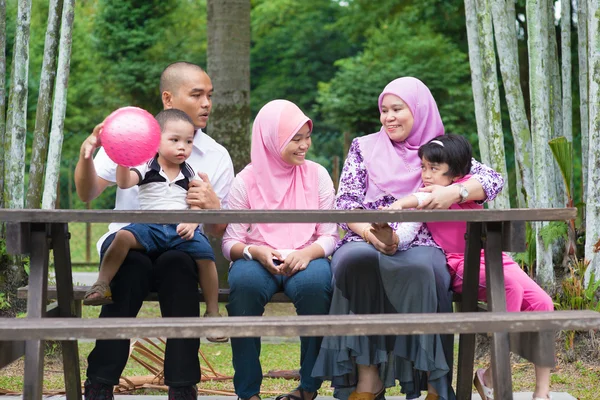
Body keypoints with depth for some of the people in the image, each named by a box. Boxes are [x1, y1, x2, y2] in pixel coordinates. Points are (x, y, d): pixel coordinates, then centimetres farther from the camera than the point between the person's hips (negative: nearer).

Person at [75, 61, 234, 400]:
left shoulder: (216, 156, 7)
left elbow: (217, 232, 6)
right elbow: (88, 194, 1)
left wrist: (213, 207, -17)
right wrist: (86, 157, -19)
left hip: (182, 248, 1)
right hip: (127, 242, 0)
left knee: (177, 261, -35)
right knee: (132, 259, -35)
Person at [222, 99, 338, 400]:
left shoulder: (317, 175, 6)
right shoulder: (246, 181, 2)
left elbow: (329, 236, 3)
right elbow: (230, 243, 1)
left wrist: (306, 253, -18)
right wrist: (256, 252, -20)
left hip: (306, 259, 1)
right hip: (259, 260, 0)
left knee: (314, 284, -35)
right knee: (244, 283, -35)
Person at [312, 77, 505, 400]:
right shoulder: (364, 147, 19)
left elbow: (492, 179, 6)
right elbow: (345, 203, 8)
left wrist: (456, 192, -15)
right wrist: (369, 231, -14)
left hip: (420, 247, -1)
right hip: (364, 244, 1)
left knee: (419, 268, -38)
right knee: (355, 260, -37)